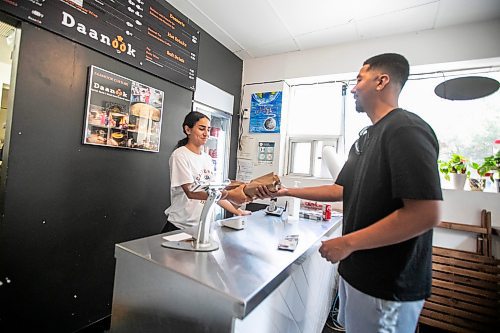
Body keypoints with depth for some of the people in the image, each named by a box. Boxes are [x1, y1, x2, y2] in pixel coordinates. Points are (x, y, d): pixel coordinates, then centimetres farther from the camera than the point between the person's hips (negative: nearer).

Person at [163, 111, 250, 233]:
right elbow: (191, 192, -23)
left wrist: (236, 210, 6)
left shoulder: (207, 158, 7)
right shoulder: (179, 155, -12)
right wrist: (229, 194, -31)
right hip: (181, 226, -5)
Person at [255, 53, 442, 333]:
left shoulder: (407, 129, -18)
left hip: (388, 286, -8)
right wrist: (286, 191, 12)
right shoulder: (366, 137, 10)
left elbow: (427, 213, -25)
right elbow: (341, 190, 13)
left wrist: (348, 242, -20)